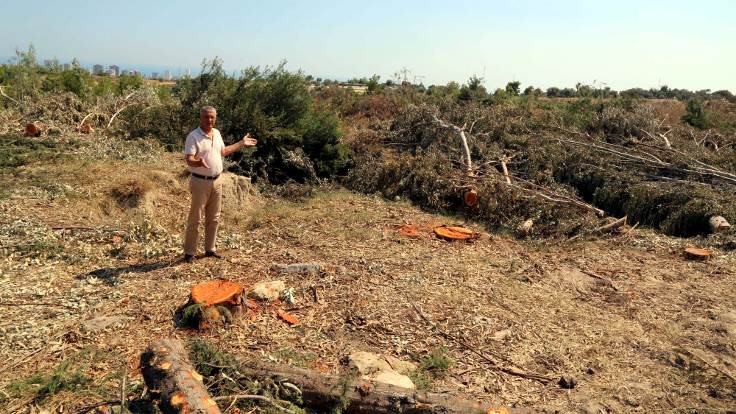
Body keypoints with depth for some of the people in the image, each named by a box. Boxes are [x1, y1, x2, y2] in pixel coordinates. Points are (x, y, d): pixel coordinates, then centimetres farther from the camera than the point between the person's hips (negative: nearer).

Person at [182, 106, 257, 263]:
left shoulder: (217, 133, 8)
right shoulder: (193, 136, -14)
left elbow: (223, 151, 23)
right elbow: (189, 160, -21)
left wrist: (241, 143, 24)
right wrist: (198, 162, -43)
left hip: (217, 181, 7)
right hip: (200, 182, -7)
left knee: (213, 218, 13)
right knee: (195, 219, -2)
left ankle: (210, 249, 24)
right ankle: (189, 252, 8)